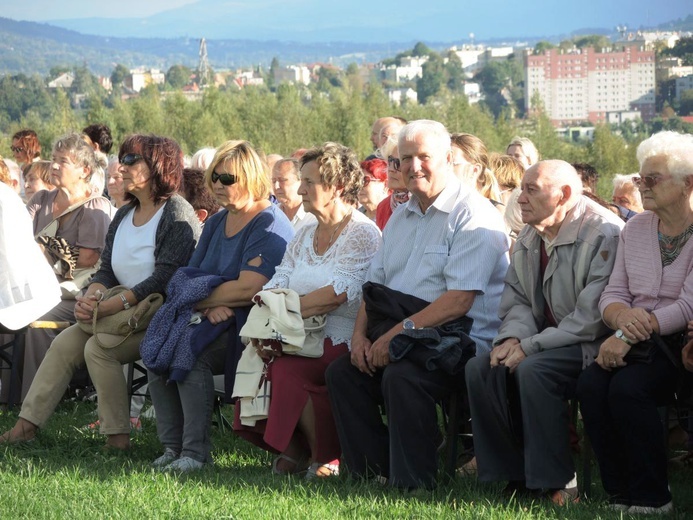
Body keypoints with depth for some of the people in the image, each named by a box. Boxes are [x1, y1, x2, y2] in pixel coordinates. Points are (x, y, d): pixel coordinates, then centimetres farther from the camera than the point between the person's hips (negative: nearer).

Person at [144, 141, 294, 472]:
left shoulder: (269, 225, -9)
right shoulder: (216, 223, 18)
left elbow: (247, 289, -20)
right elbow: (191, 277, 9)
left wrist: (200, 299, -9)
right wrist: (211, 306, -13)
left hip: (252, 322, -8)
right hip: (217, 320, 8)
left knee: (190, 351, -30)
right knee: (156, 350, -15)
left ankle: (196, 452, -27)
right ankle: (172, 447, -11)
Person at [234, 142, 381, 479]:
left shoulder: (363, 234, -4)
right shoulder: (304, 236, 21)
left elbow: (339, 294, -16)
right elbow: (275, 287, 9)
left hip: (341, 340, -7)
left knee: (287, 369, -31)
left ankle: (326, 459, -11)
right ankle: (292, 448, -2)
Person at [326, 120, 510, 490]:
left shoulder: (472, 215, -10)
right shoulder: (401, 217, 19)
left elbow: (459, 300, -19)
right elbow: (375, 285, 18)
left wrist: (399, 332, -22)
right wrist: (360, 333, -2)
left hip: (458, 338, -9)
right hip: (405, 336, 9)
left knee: (402, 376, -32)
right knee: (342, 371, -6)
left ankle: (412, 484, -22)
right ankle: (372, 473, -1)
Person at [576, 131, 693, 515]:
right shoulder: (635, 228, 14)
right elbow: (613, 293, 11)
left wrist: (628, 337, -23)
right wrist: (621, 315, -15)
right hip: (634, 338, 6)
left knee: (627, 387, -31)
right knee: (591, 386, -23)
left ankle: (651, 498, -17)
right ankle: (620, 495, -12)